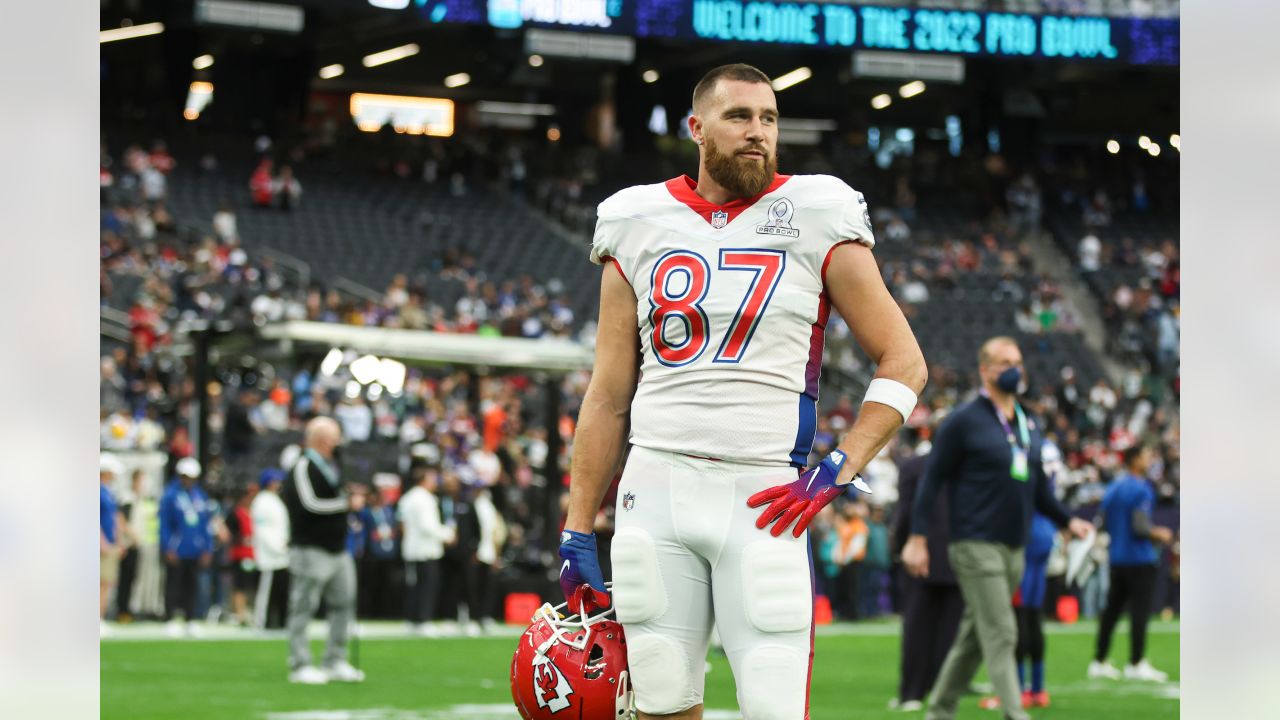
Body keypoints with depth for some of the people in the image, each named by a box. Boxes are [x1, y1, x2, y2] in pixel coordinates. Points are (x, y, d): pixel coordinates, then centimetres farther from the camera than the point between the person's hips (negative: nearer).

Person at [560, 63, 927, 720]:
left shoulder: (815, 221, 2)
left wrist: (837, 470, -8)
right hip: (656, 488, 3)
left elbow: (903, 363, 4)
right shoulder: (640, 227, 10)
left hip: (764, 496, -3)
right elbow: (608, 398, 13)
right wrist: (577, 535, 9)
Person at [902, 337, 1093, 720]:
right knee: (1000, 635, -13)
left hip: (1014, 548, 7)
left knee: (974, 638, 12)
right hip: (976, 545, -7)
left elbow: (1038, 488, 21)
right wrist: (917, 538, -10)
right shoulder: (964, 421, -5)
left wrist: (1067, 520, 5)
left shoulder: (1028, 426, 15)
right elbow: (932, 478, -5)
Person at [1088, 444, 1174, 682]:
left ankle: (1099, 661, 13)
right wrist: (1160, 534, -1)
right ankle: (1136, 664, -4)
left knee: (1112, 609, 11)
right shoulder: (1140, 489, -14)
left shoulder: (1112, 489, 11)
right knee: (1140, 610, -3)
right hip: (1139, 559, -8)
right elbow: (1141, 527, -19)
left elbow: (1104, 525, 13)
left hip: (1116, 558, 8)